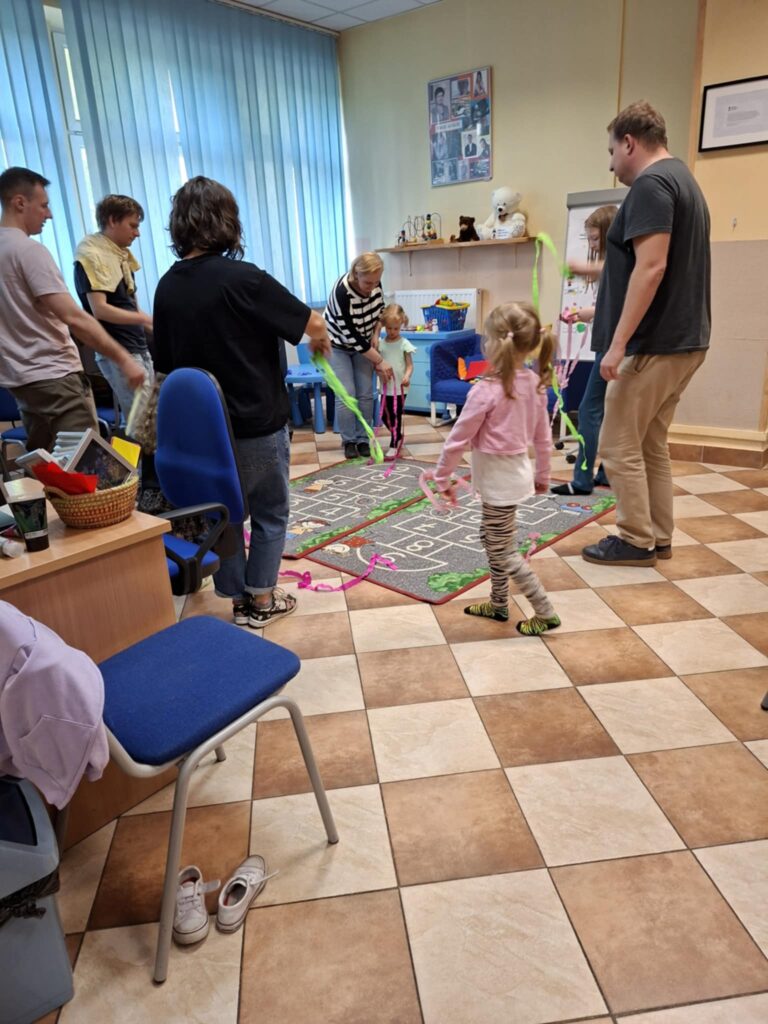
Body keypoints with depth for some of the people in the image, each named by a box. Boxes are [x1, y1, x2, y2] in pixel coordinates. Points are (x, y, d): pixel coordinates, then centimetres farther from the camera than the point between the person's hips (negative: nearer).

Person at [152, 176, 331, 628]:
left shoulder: (167, 287, 1)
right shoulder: (241, 277, -17)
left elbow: (166, 365, 7)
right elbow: (313, 324, -13)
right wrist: (322, 341, 9)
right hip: (257, 423, -5)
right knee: (270, 513, 13)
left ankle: (239, 600, 27)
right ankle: (262, 600, 23)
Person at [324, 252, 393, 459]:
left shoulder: (374, 283, -17)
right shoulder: (342, 292, -34)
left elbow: (380, 308, 6)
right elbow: (351, 336, -31)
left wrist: (375, 335, -9)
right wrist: (380, 361, -26)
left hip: (362, 344, 5)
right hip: (337, 345, -5)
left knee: (366, 393, -2)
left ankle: (363, 440, 7)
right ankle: (349, 441, 2)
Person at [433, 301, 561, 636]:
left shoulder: (486, 390, -23)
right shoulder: (535, 384, -1)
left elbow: (458, 439, -16)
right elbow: (543, 437, 8)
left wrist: (442, 477, -4)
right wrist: (542, 475, 20)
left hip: (499, 479, -8)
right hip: (516, 471, 8)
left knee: (504, 553, 5)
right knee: (490, 538, 22)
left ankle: (545, 613, 14)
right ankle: (499, 604, 33)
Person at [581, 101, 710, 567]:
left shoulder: (651, 183, -12)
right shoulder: (681, 179, 19)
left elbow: (651, 267, -23)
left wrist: (618, 343, -23)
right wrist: (594, 313, 25)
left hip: (654, 345, -10)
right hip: (683, 341, 10)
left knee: (620, 446, 0)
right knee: (651, 445, 15)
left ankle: (637, 541, 9)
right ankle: (658, 537, 21)